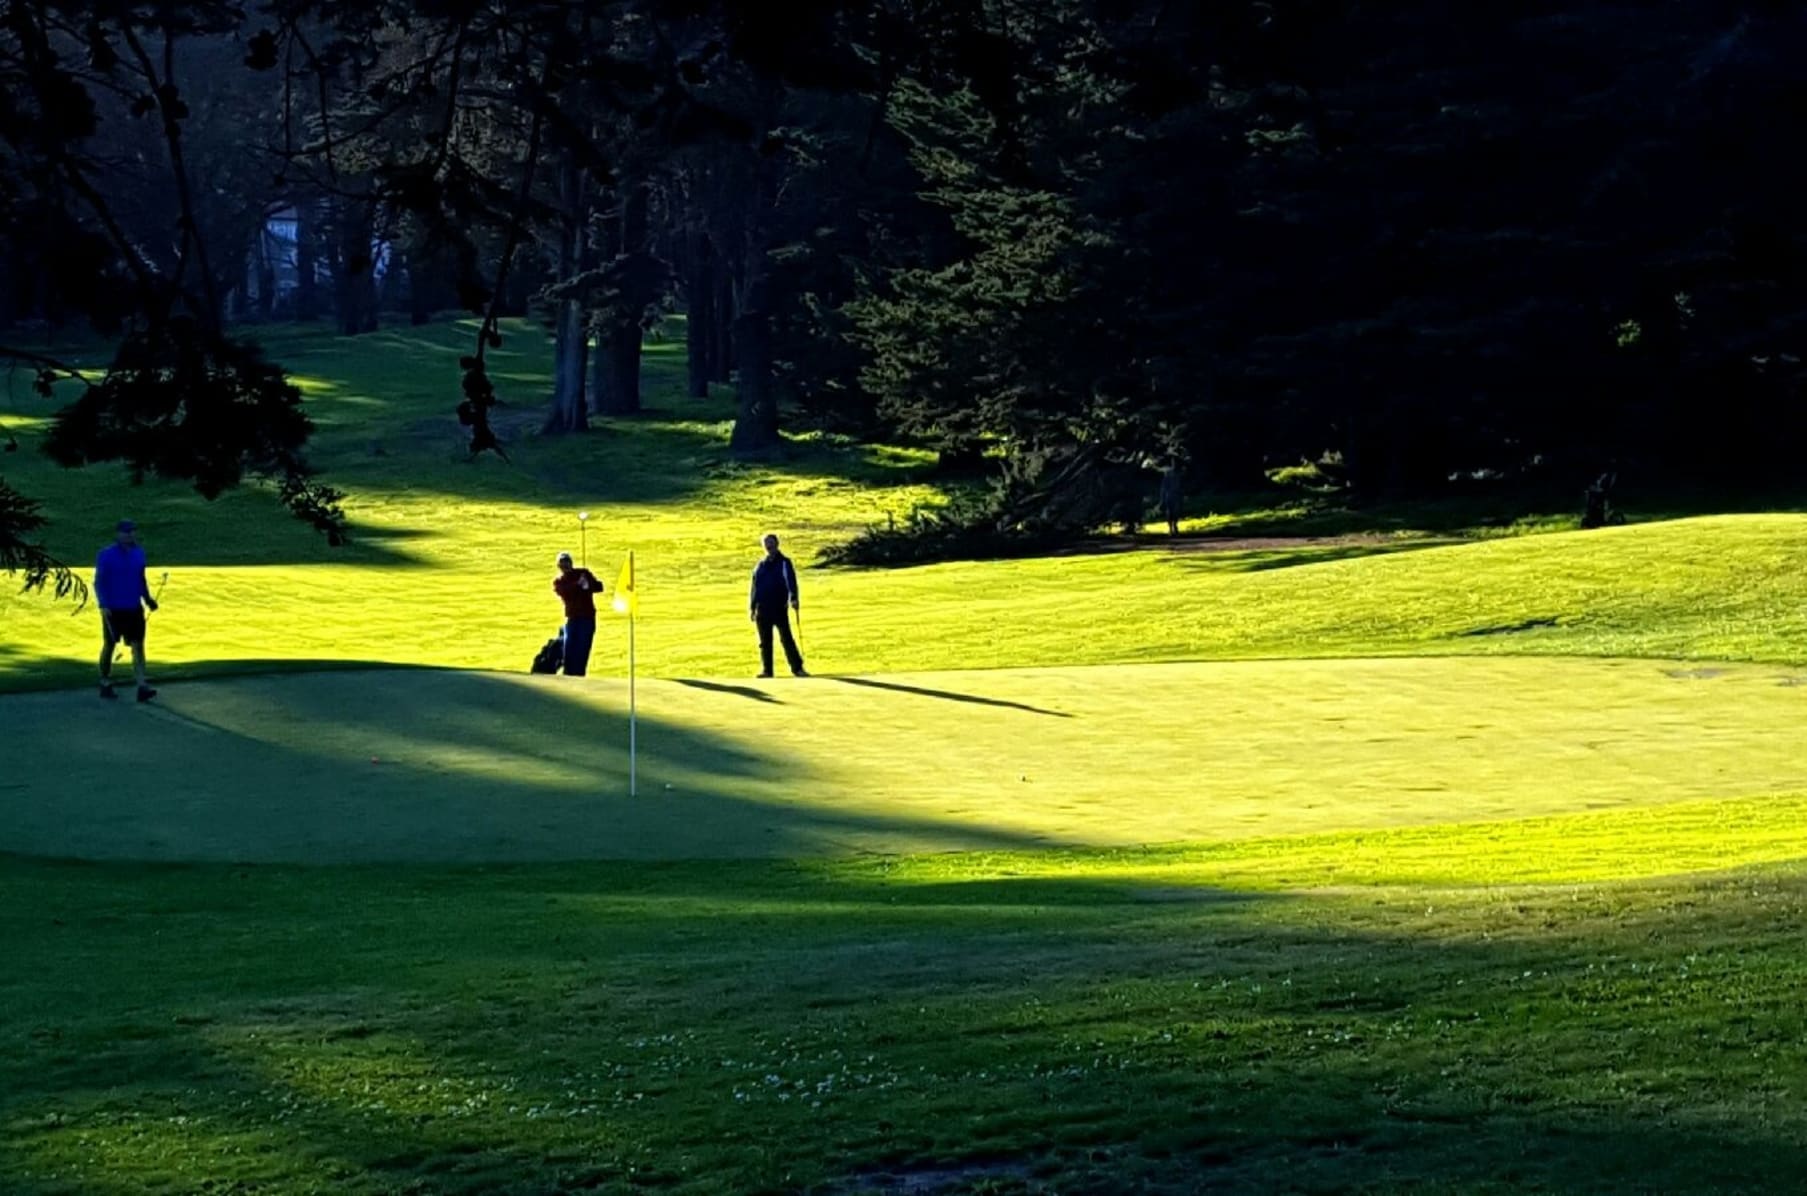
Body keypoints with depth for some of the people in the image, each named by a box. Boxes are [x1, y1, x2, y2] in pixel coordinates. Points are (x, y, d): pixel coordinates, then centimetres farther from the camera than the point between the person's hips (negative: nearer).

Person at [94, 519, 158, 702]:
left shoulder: (139, 553, 7)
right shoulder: (106, 555, -8)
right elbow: (99, 582, -8)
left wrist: (147, 598, 4)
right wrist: (103, 605, -18)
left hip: (134, 609, 4)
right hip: (113, 610, -4)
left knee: (138, 645, -4)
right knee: (109, 646, 8)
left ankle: (142, 687, -9)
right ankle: (105, 685, 21)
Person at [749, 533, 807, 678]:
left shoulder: (784, 563, 2)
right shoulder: (760, 565, 14)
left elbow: (791, 581, -8)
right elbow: (754, 587, 17)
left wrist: (793, 599, -23)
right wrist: (752, 607, 12)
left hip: (780, 608, -4)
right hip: (762, 609, 4)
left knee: (787, 639, -6)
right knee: (765, 641, 6)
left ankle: (797, 668, -4)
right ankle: (766, 670, 11)